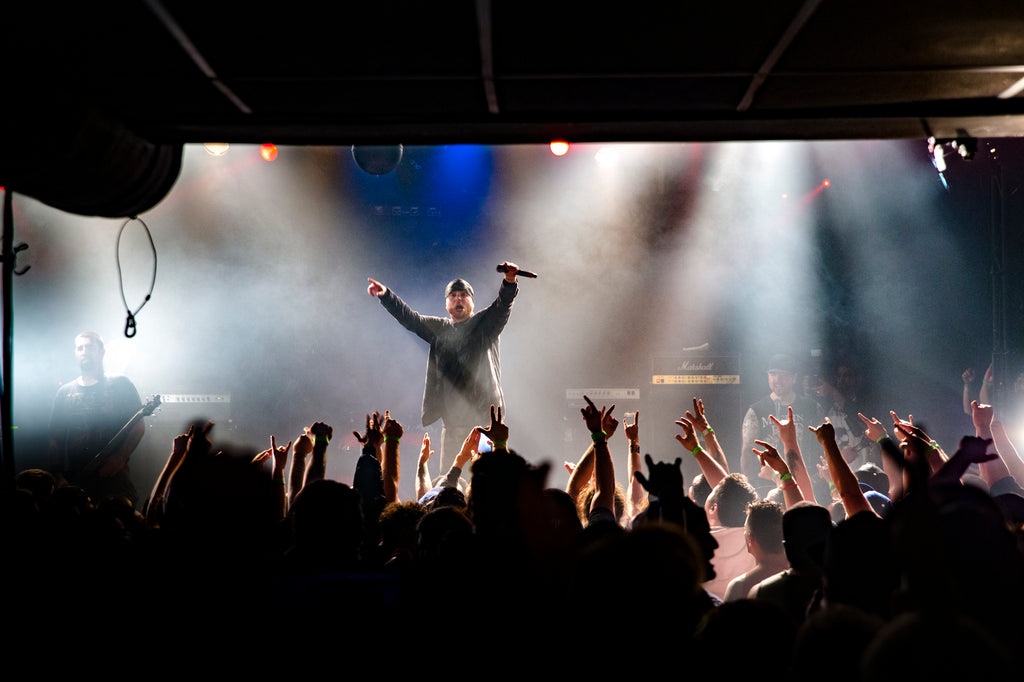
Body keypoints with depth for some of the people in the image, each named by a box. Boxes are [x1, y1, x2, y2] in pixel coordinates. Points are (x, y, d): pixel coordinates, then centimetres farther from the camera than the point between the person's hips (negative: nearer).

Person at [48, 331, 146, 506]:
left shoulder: (120, 385, 8)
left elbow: (139, 426, 1)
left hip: (114, 477, -2)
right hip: (75, 482, 3)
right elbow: (55, 438, 14)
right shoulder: (65, 392, 16)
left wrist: (120, 459, -13)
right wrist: (59, 476, 1)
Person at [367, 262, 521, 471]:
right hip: (451, 420, 4)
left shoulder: (485, 323, 8)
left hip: (484, 415, -3)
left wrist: (510, 281, -28)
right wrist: (385, 295, -5)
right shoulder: (439, 328, 17)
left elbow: (503, 304, -8)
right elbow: (409, 318, 10)